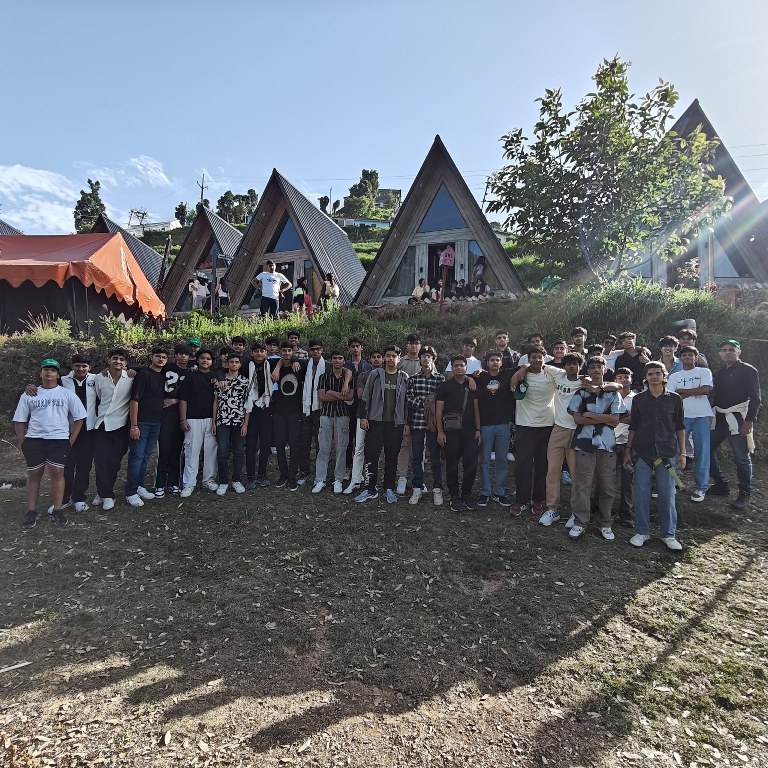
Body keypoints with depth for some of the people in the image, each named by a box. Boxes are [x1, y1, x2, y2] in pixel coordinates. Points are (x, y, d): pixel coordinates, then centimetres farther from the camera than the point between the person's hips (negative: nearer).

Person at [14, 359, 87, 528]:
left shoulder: (67, 394, 6)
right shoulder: (29, 395, 10)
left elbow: (79, 417, 6)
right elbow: (19, 420, 13)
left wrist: (71, 441, 0)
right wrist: (22, 442, 4)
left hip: (59, 440, -1)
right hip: (33, 440, 2)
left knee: (57, 472, -7)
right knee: (33, 474, 5)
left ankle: (58, 510, 2)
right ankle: (31, 511, 14)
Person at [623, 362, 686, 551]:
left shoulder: (675, 399, 4)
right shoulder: (638, 399, 5)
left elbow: (680, 427, 7)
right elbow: (633, 427, 8)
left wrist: (682, 453, 3)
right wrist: (628, 450, 5)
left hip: (667, 453, 0)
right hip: (641, 452, 0)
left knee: (667, 494, 2)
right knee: (641, 494, 3)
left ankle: (669, 534, 16)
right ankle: (641, 532, 15)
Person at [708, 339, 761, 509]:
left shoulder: (748, 371, -4)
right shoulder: (720, 373, 16)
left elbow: (755, 398, -10)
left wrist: (749, 420, -17)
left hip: (738, 419, -7)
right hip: (719, 418, 7)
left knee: (742, 458, -2)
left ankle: (745, 494, 9)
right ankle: (721, 484, 20)